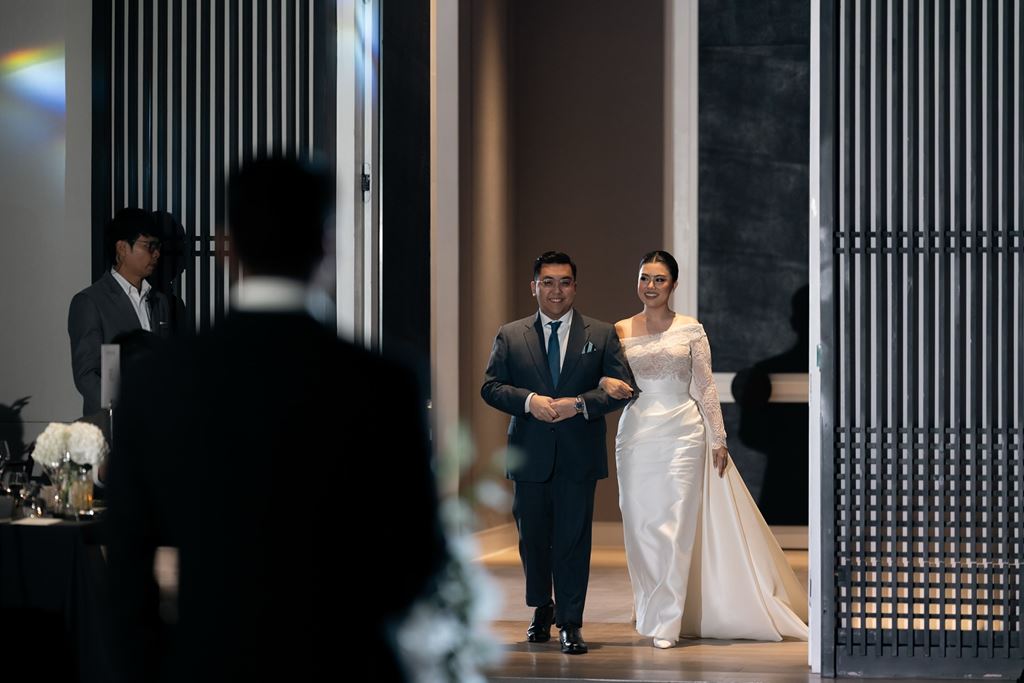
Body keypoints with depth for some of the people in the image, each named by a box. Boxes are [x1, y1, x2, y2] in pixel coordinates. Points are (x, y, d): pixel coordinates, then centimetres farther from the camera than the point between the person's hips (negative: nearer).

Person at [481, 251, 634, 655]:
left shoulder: (601, 335, 5)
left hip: (579, 455, -1)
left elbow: (622, 386, -1)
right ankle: (542, 610, 32)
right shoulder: (510, 336, 7)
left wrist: (580, 404, -15)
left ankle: (571, 623, 2)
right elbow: (491, 386, 2)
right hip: (530, 455, 2)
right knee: (533, 537, 11)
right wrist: (529, 401, -16)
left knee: (574, 539, -3)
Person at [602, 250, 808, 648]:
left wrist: (718, 439, -2)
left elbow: (705, 389, 3)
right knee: (641, 526, 4)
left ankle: (665, 623, -5)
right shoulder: (621, 331, 8)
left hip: (681, 433, -2)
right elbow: (599, 374, 12)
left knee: (676, 527, -7)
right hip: (636, 433, 2)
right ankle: (653, 612, 18)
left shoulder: (690, 330, 3)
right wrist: (607, 383, -12)